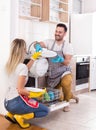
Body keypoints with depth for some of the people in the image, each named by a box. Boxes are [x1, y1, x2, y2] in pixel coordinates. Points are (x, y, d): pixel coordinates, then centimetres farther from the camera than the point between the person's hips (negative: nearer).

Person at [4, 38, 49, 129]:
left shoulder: (10, 64, 5)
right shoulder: (22, 67, -20)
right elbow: (20, 90, -21)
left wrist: (33, 58, 29)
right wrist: (33, 94, -6)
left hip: (7, 102, 8)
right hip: (16, 103, -8)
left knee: (34, 101, 34)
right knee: (45, 110, 7)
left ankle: (11, 114, 17)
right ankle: (20, 117, -6)